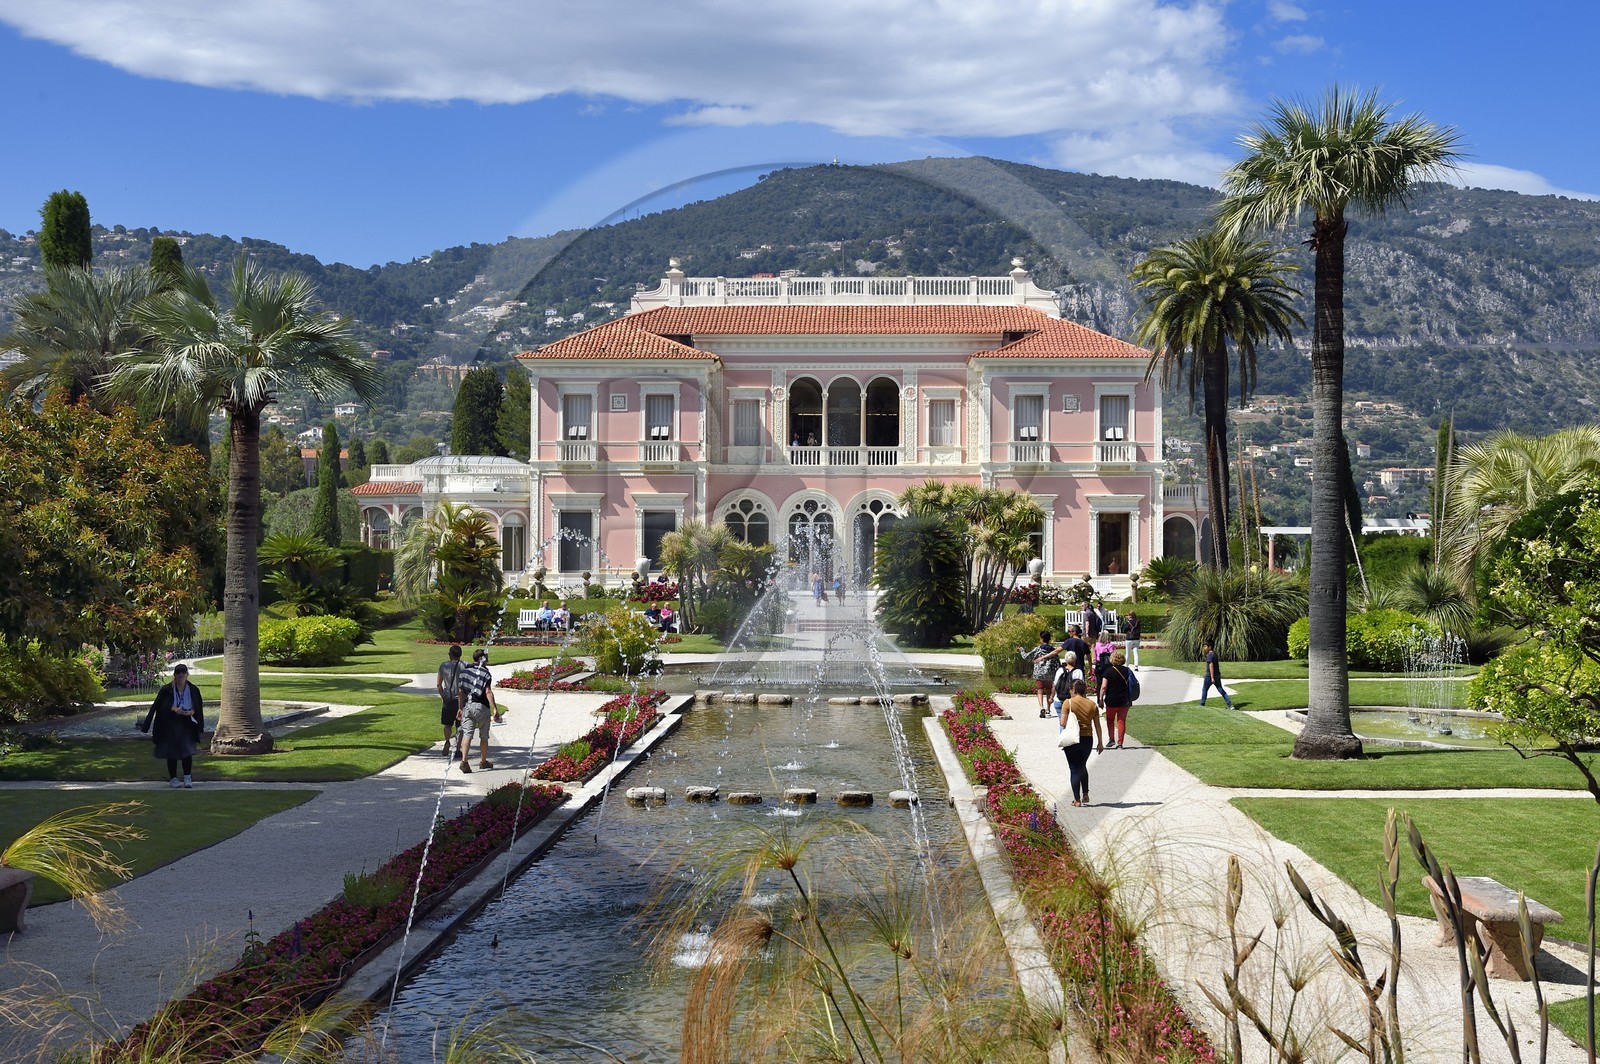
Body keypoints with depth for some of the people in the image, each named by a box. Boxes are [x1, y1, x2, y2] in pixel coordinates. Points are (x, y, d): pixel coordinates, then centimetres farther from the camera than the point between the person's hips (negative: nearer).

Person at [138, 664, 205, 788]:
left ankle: (187, 778, -1)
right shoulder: (167, 690, -3)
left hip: (187, 725, 1)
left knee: (187, 751, -9)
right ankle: (173, 778, 10)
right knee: (171, 752, 2)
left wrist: (190, 712, -15)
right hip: (170, 725, -1)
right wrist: (173, 709, -25)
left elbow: (198, 708, 7)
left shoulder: (193, 690, 3)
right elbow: (158, 706, -9)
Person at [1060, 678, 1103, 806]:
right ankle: (1085, 795, 23)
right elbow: (1097, 725, 4)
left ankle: (1077, 799, 6)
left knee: (1074, 768, 6)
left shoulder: (1069, 703, -9)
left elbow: (1063, 723, -13)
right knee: (1083, 766, 23)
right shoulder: (1092, 704, 2)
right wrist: (1100, 742, 12)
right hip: (1088, 738, 4)